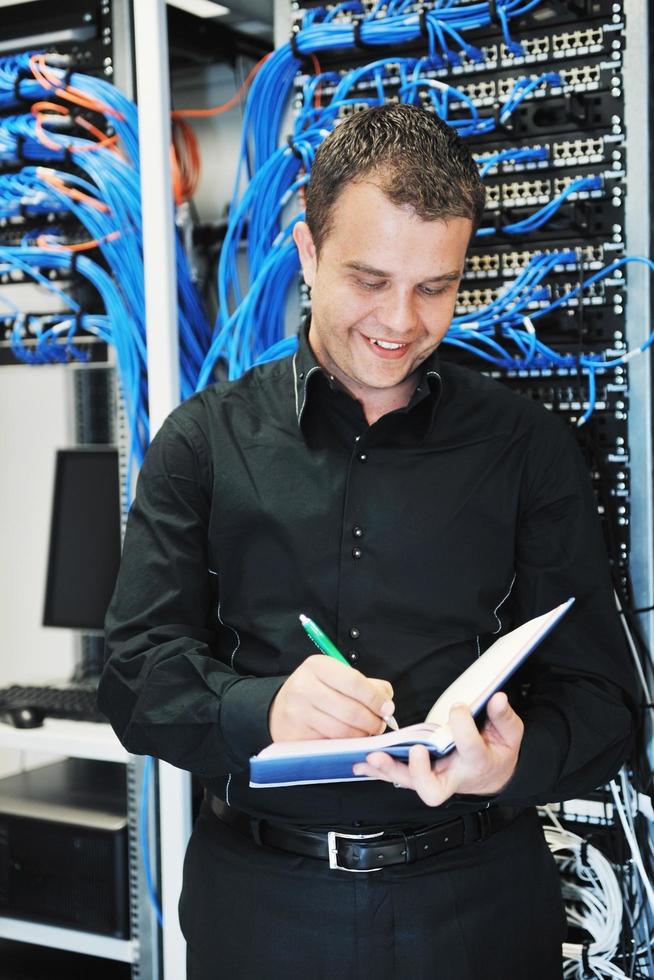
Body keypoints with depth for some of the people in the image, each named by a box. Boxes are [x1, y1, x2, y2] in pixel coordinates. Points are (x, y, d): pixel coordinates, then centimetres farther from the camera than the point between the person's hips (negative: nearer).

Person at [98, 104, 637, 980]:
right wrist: (263, 710, -24)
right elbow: (138, 670, -4)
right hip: (258, 901, 0)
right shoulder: (207, 440, 1)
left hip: (478, 906, 0)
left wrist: (516, 762, -23)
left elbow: (598, 694, -1)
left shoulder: (530, 448, 1)